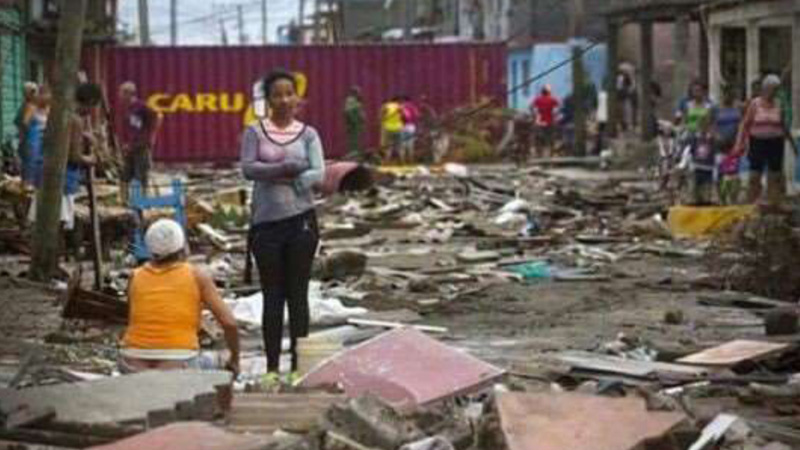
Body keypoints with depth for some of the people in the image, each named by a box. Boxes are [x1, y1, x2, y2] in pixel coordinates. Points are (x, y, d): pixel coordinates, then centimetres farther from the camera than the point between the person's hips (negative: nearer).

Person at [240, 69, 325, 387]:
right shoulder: (255, 132, 4)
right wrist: (286, 168, -16)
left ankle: (298, 365, 9)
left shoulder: (307, 134, 5)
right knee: (272, 296, 4)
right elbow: (248, 168, -10)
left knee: (298, 294, 3)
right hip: (266, 221, 0)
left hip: (301, 219, 0)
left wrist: (283, 179, -16)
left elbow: (318, 174, -6)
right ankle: (272, 367, 9)